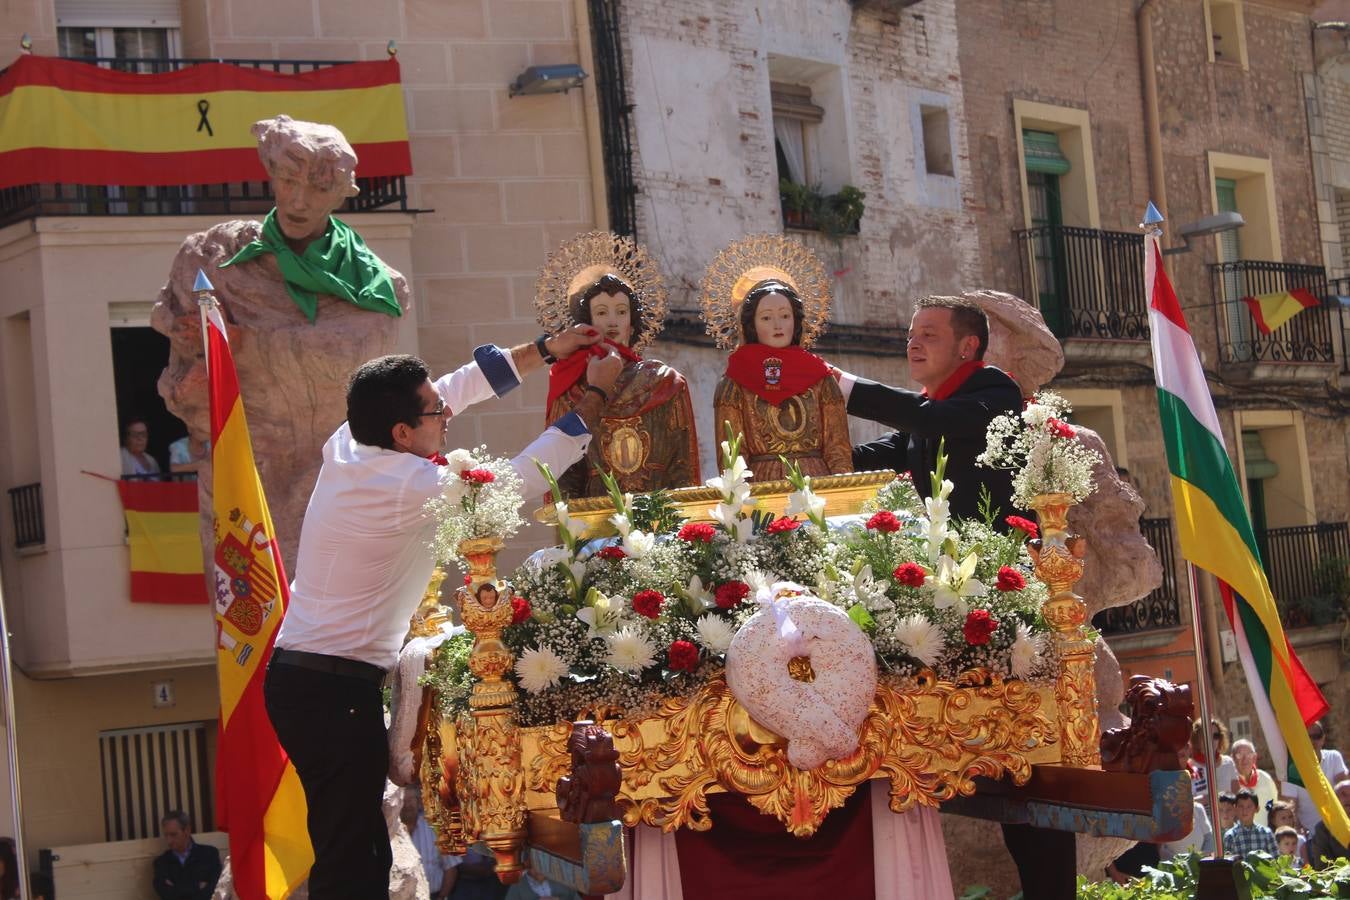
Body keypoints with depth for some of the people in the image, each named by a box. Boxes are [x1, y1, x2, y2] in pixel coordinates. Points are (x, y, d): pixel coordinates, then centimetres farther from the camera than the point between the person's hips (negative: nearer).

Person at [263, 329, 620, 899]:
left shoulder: (345, 447, 4)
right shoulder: (412, 488, -18)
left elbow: (455, 388, 16)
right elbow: (523, 478, -9)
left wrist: (543, 351, 20)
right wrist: (595, 395, 1)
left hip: (297, 674, 9)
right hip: (337, 687, -9)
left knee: (359, 851, 12)